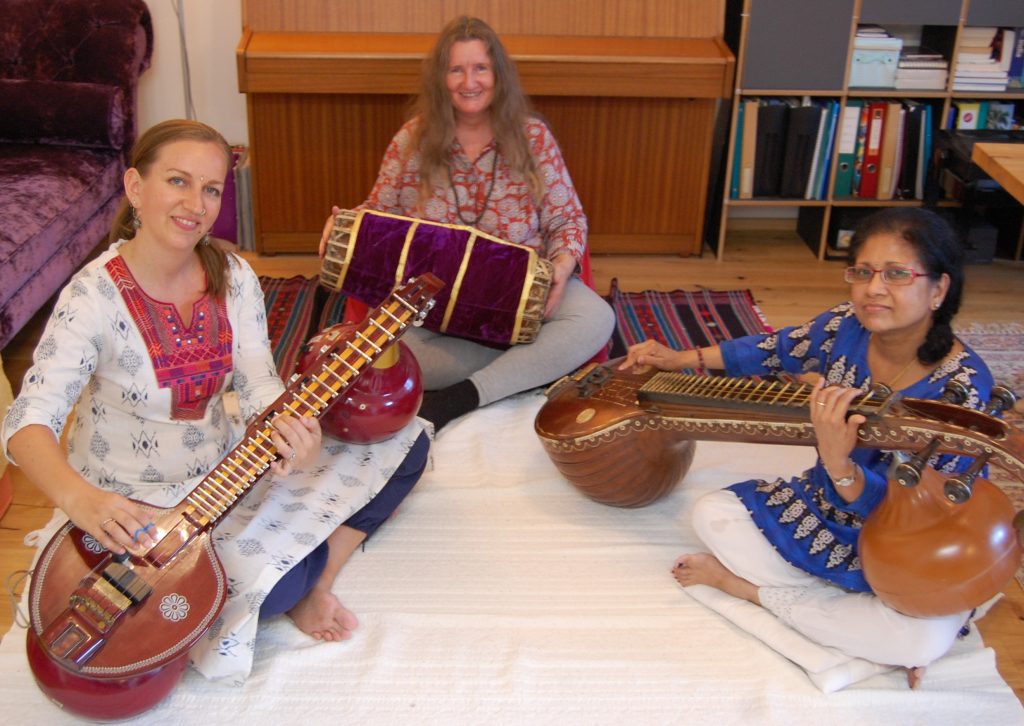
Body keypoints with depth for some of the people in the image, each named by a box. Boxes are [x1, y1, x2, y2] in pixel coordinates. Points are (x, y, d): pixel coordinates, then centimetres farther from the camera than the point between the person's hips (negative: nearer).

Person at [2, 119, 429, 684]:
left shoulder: (233, 277, -4)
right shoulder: (95, 295, -22)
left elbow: (258, 382, -10)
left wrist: (288, 426, -35)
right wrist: (78, 497, -48)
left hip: (226, 466, 7)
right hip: (132, 505, -6)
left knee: (403, 445, -2)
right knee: (279, 580, -33)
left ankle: (311, 587, 1)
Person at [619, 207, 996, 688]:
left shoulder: (963, 391, -27)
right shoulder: (844, 328, -13)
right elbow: (776, 350, 11)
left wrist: (837, 462, -47)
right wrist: (683, 359, 11)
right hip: (821, 509, 5)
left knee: (928, 635, -33)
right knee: (714, 513, -10)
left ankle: (750, 586, -13)